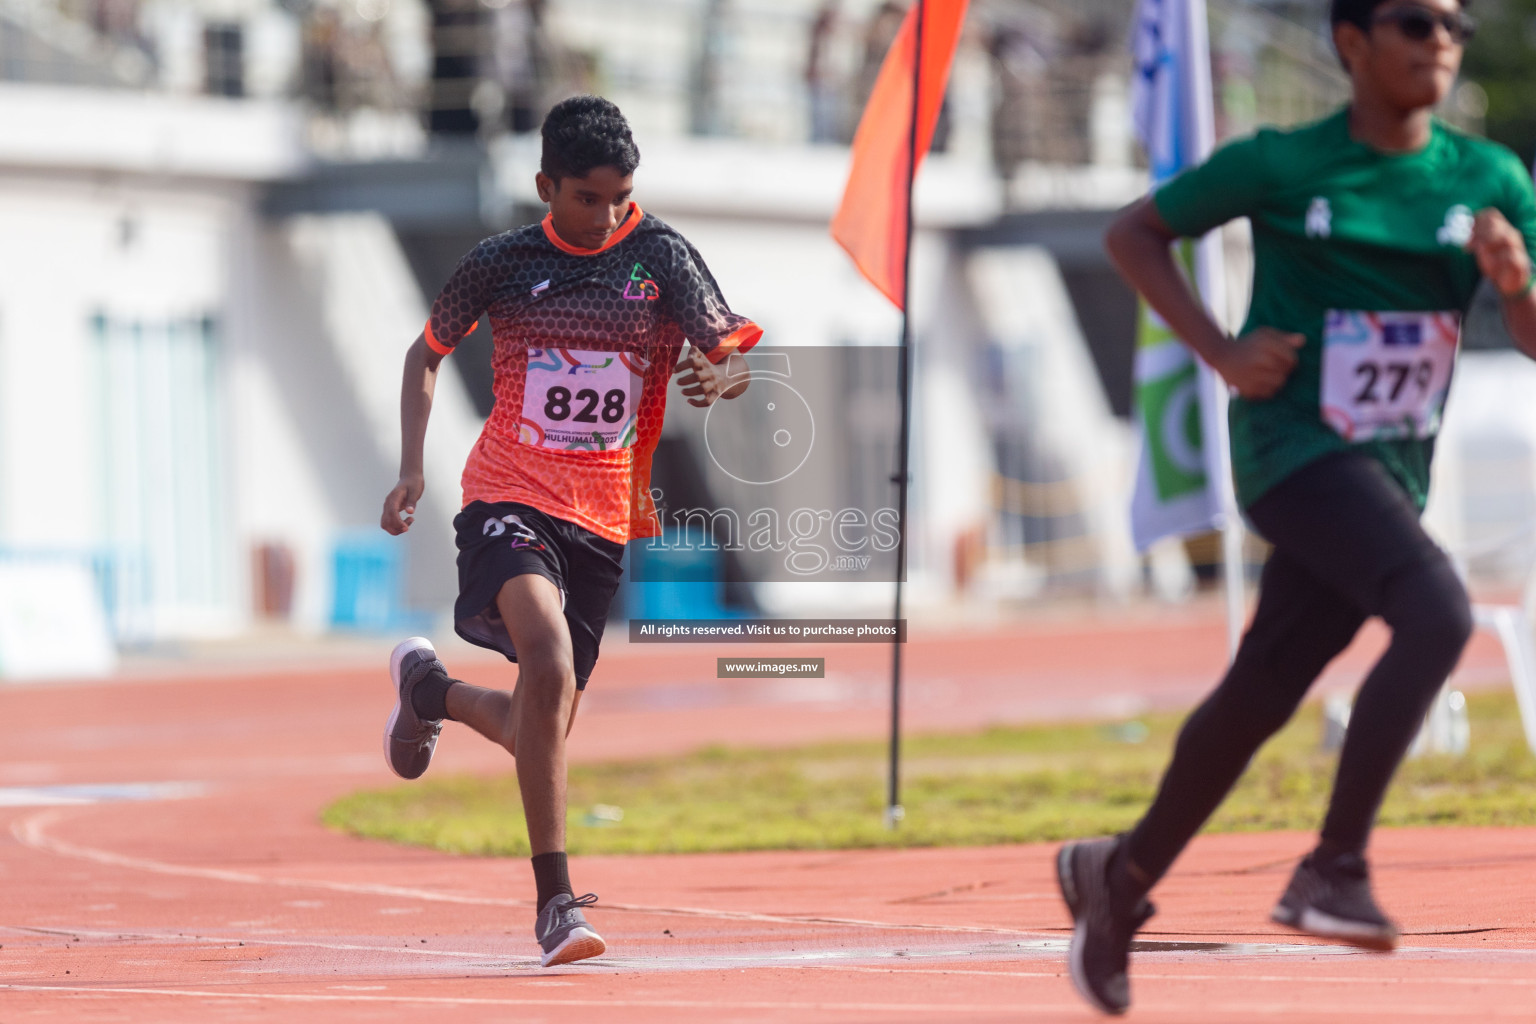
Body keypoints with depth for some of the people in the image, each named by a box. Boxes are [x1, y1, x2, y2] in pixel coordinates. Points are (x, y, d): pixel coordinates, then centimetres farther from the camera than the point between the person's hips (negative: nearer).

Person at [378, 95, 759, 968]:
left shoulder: (662, 257, 0)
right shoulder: (501, 263, 0)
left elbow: (736, 354, -5)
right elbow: (427, 353, 16)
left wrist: (722, 376, -30)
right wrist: (412, 469, 4)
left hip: (604, 523, 3)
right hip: (510, 503, -3)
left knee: (536, 731, 11)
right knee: (550, 664, -30)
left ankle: (431, 689, 47)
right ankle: (556, 901, -26)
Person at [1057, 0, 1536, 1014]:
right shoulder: (1281, 165, -5)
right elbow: (1133, 234, 5)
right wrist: (1223, 352, -6)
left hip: (1394, 474, 5)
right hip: (1294, 447, -5)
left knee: (1259, 700, 12)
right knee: (1439, 616, -28)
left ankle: (1121, 875, 33)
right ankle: (1335, 870, -26)